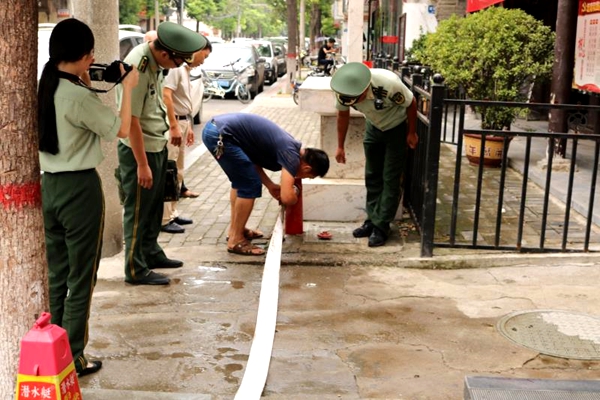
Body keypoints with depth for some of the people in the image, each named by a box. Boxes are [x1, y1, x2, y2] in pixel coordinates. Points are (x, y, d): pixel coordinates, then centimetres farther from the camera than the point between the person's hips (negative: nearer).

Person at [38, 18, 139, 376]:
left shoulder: (46, 89, 4)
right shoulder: (78, 96, -20)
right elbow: (121, 129, -10)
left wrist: (86, 82, 11)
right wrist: (127, 88, 2)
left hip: (49, 185, 8)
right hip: (80, 188, -8)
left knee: (56, 275, 16)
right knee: (81, 279, 4)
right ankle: (73, 359, 12)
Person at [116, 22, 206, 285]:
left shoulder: (155, 61, 1)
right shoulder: (137, 68, -25)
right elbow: (131, 120, -24)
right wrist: (142, 164, -21)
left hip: (157, 145, 9)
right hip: (139, 149, -9)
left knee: (154, 206, 20)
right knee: (138, 211, 2)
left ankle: (151, 253, 36)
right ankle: (136, 270, 13)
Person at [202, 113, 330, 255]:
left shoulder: (288, 145, 17)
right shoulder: (291, 154, -11)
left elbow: (252, 158, 24)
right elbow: (287, 198, -19)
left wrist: (270, 185, 17)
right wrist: (294, 192, 4)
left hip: (214, 127, 10)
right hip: (220, 135, -10)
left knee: (241, 181, 24)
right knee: (250, 186, -4)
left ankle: (235, 230, 33)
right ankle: (236, 240, 5)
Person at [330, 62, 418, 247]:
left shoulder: (389, 84, -41)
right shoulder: (343, 90, -26)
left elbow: (411, 104, -22)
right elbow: (343, 114, -5)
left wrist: (412, 133, -10)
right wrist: (340, 146, 0)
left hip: (397, 128, -5)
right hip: (374, 127, 5)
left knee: (390, 179, -5)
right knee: (372, 176, 10)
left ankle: (381, 227, 1)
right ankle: (372, 220, 21)